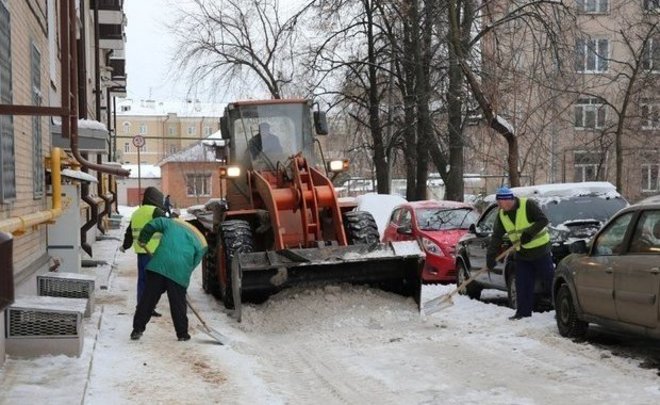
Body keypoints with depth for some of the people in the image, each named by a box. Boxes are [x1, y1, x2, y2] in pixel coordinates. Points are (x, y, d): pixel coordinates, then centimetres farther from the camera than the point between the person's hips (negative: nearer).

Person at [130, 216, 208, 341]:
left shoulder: (172, 223, 22)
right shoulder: (201, 243, 16)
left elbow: (152, 225, 16)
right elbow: (194, 263, 12)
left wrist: (142, 239, 27)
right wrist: (185, 276, 19)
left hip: (158, 265, 1)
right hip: (179, 272, -1)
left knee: (148, 299, 8)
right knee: (178, 304, 9)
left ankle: (137, 329, 10)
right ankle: (182, 334, 17)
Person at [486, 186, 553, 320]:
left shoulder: (528, 205, -17)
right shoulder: (501, 216, 1)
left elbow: (543, 220, -19)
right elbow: (496, 237, 0)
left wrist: (529, 233, -28)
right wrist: (490, 257, -7)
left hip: (540, 250, -6)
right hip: (522, 254, 6)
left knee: (550, 279, -2)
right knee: (522, 284, 4)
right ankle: (523, 311, 12)